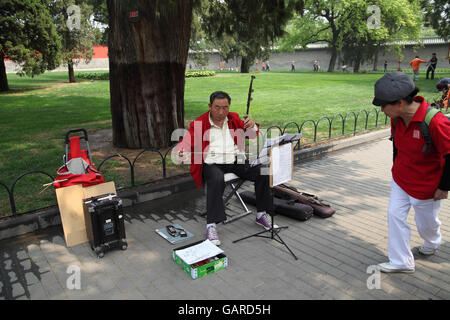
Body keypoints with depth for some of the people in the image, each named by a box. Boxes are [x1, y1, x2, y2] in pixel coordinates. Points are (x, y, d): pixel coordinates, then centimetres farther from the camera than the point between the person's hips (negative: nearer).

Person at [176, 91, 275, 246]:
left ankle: (261, 214, 2)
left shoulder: (234, 118, 14)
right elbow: (187, 142, -7)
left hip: (235, 160, 4)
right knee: (217, 180, -38)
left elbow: (252, 135, 17)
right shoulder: (199, 123, 1)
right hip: (212, 163, -4)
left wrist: (252, 126, -8)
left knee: (262, 172, -16)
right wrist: (182, 152, -31)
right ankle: (211, 226, -29)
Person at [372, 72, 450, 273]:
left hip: (427, 185, -6)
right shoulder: (397, 118, -10)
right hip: (400, 179, 6)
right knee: (395, 215, 4)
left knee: (426, 222, 15)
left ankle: (432, 243, 52)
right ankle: (401, 262, 19)